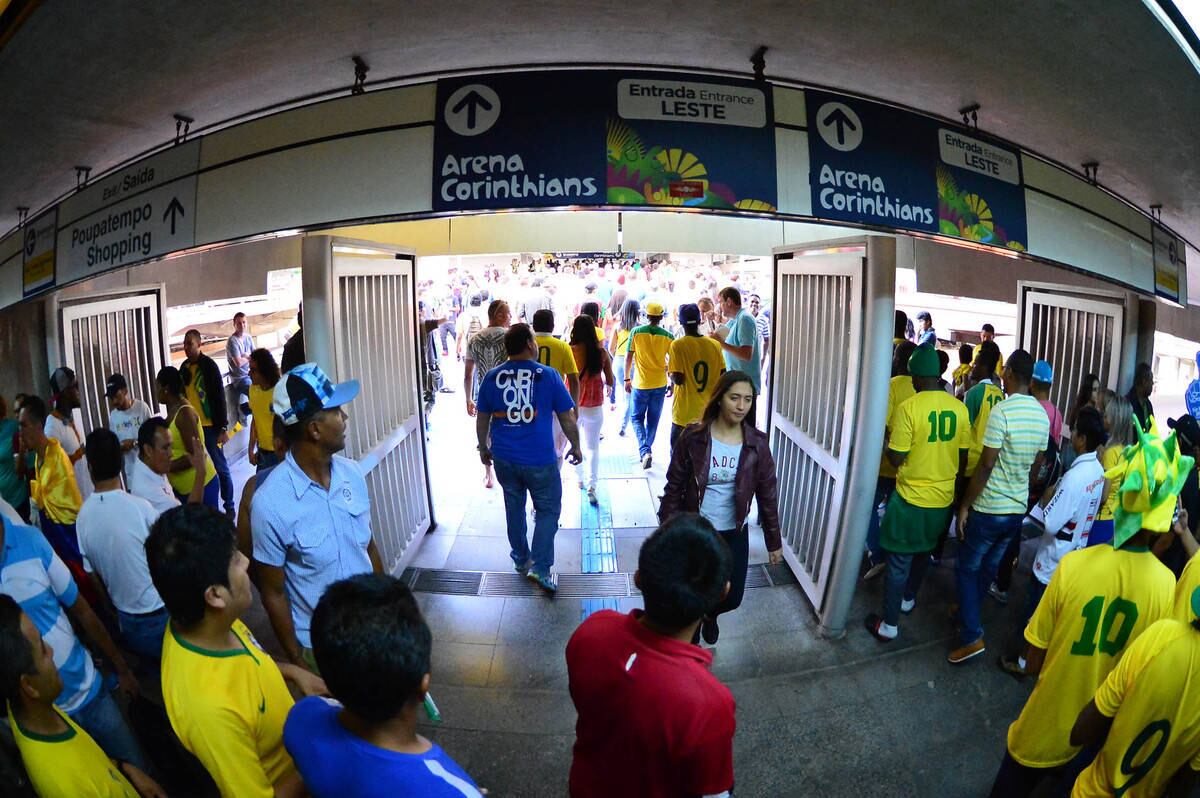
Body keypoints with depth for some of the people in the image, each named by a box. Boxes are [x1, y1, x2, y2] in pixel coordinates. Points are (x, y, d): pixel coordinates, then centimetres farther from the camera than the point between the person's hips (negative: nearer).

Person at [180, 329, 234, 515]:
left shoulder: (209, 365, -10)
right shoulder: (184, 367, 9)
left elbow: (219, 397, -12)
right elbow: (183, 395, 17)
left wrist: (223, 428, -14)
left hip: (210, 426, -6)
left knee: (220, 468, 2)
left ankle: (229, 507, 12)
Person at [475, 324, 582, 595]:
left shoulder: (491, 377, -1)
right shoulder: (548, 376, -9)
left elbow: (482, 420, 7)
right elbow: (567, 419, -4)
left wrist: (483, 448, 21)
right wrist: (576, 447, 10)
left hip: (504, 458, 4)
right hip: (540, 460, -3)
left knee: (514, 507, 21)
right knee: (548, 510, 11)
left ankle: (520, 559, 35)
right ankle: (539, 567, 2)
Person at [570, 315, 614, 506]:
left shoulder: (569, 351, -12)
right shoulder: (601, 352, -9)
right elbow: (610, 382, -2)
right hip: (594, 406, 0)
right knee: (593, 447, 9)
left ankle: (579, 479, 32)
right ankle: (592, 486, -3)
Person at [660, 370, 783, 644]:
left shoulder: (757, 444, -10)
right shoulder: (693, 437, -15)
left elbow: (768, 495, -2)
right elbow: (674, 487, -8)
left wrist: (774, 542, 2)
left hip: (734, 533, 2)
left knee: (732, 598, 10)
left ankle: (709, 614, 48)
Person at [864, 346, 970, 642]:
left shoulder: (908, 408, -19)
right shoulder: (960, 408, -3)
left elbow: (896, 458, -17)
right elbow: (963, 458, 6)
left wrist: (885, 441, 3)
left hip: (911, 497, -5)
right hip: (943, 498, 5)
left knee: (899, 561, 5)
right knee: (923, 552, 25)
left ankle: (889, 625, 12)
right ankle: (908, 598, 45)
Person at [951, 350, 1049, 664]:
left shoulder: (1002, 410, -20)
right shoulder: (1043, 414, 2)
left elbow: (985, 465, -20)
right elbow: (1036, 465, 11)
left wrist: (965, 505, -12)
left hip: (989, 508, -7)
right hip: (1018, 508, 7)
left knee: (967, 568, 5)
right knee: (989, 566, 21)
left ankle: (972, 636, 3)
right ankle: (968, 612, 38)